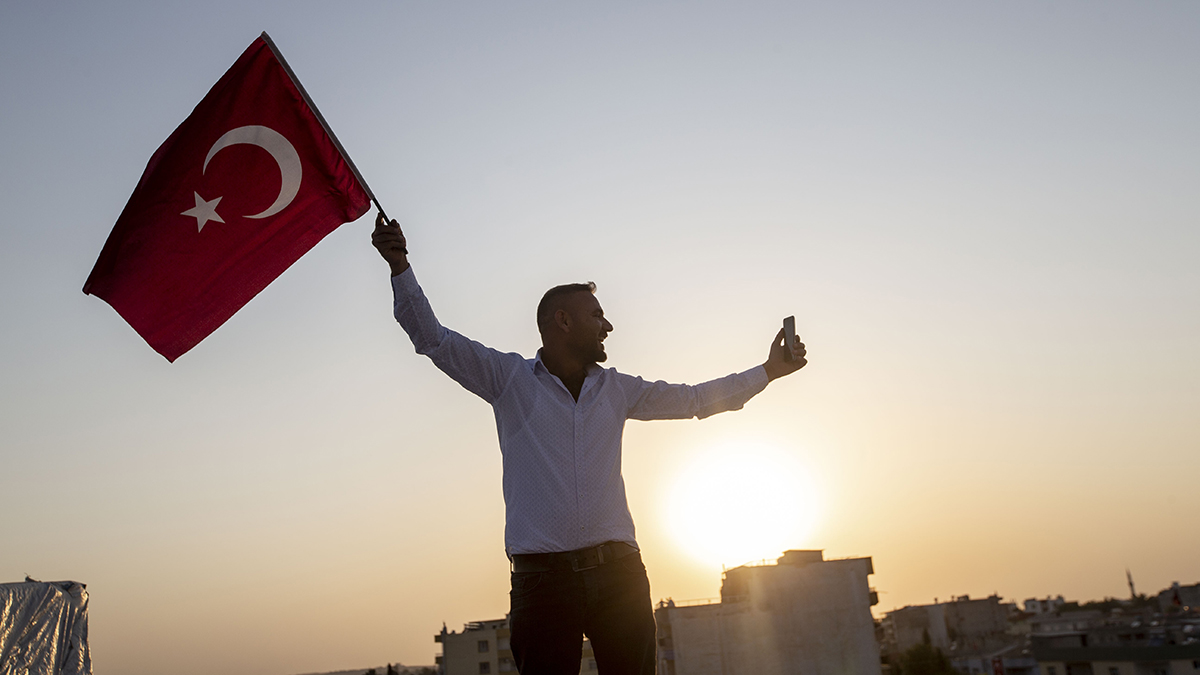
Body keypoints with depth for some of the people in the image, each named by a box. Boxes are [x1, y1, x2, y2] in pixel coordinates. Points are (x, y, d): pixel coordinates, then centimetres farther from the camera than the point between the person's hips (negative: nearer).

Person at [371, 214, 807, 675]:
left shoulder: (615, 389, 18)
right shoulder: (509, 378, 6)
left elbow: (694, 399, 25)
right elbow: (432, 339, 0)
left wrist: (768, 370, 25)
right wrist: (401, 268, -11)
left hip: (618, 571, 4)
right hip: (542, 577, -3)